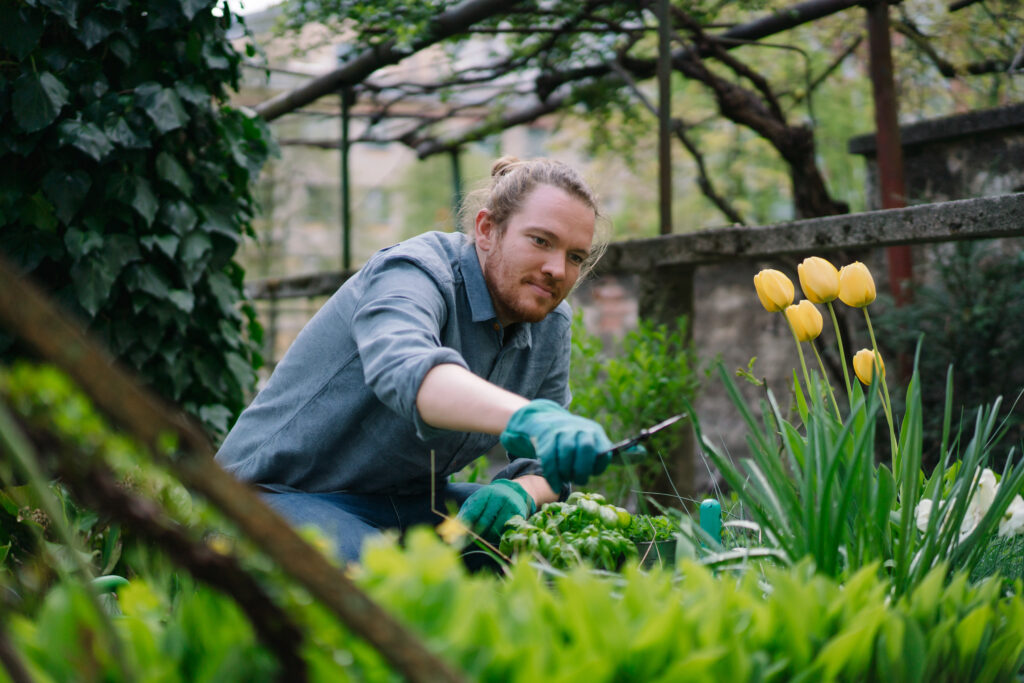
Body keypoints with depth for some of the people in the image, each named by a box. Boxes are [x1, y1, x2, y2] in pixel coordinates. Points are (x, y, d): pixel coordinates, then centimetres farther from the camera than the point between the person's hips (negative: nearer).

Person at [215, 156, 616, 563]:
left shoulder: (551, 325, 1)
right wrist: (528, 418, -66)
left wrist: (521, 492, -23)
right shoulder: (415, 273, -23)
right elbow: (406, 369, -47)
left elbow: (547, 463, 3)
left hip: (407, 501, 7)